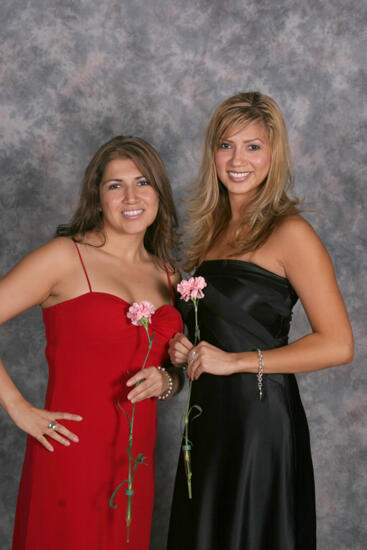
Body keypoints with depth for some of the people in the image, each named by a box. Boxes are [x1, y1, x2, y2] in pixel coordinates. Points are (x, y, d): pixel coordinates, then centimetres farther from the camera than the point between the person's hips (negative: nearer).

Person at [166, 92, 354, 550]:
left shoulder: (289, 233, -11)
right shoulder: (211, 229, 11)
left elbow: (338, 345, -16)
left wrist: (237, 360, -16)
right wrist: (184, 349, 2)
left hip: (260, 418, -7)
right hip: (210, 416, 7)